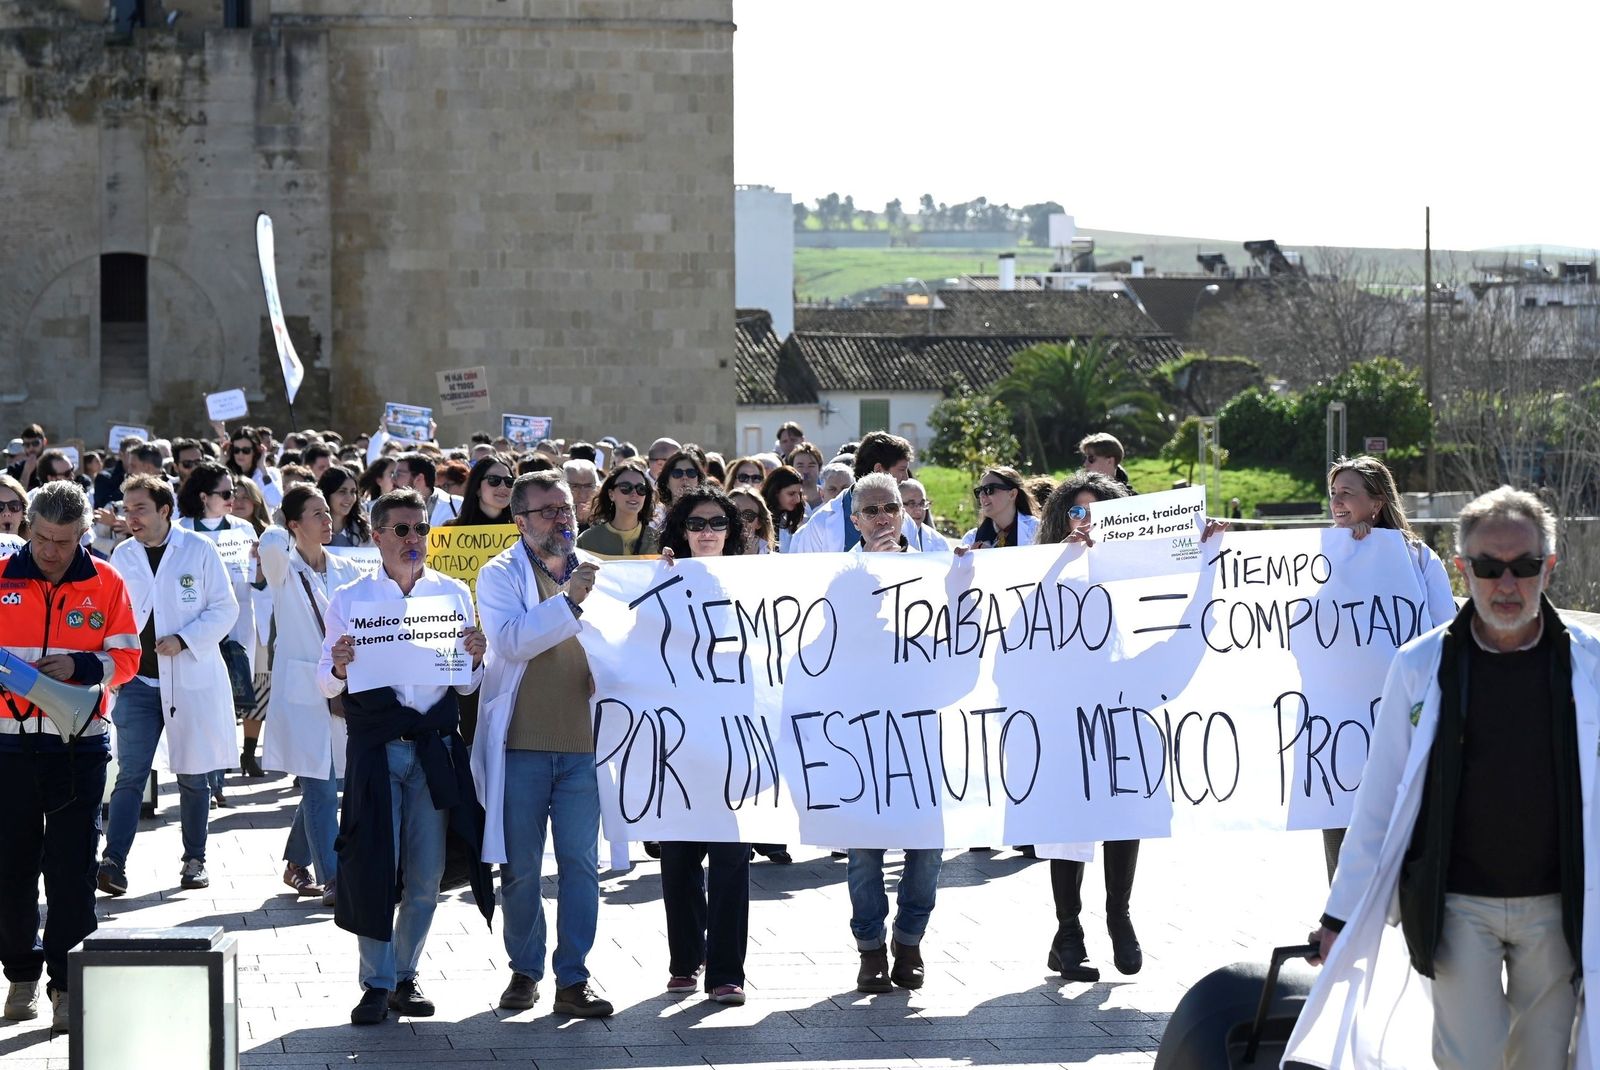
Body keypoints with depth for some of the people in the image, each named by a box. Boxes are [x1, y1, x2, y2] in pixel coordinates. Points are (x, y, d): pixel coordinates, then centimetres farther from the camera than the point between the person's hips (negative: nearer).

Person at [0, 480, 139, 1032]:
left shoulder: (105, 583, 2)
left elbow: (125, 657, 2)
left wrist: (79, 666, -15)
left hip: (78, 744, -1)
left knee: (71, 867, -1)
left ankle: (67, 984, 4)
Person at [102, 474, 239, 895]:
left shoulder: (199, 550, -4)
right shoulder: (122, 556, 7)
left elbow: (225, 609, -4)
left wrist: (183, 640, -15)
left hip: (192, 681, -2)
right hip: (139, 681, 2)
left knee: (192, 777, 7)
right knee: (131, 774, -7)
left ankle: (195, 859, 20)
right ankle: (113, 861, -13)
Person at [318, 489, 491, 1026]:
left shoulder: (453, 594, 10)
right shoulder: (349, 599, 5)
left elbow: (467, 685, 13)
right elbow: (327, 683, 4)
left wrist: (475, 659, -9)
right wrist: (339, 668, -18)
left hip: (435, 747, 2)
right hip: (374, 746, -2)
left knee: (426, 873, 3)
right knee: (373, 865, -6)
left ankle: (404, 975, 16)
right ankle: (377, 983, 3)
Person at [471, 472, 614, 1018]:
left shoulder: (594, 573, 13)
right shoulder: (500, 575, 1)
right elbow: (511, 640, -15)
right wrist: (567, 602, -22)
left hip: (581, 744, 2)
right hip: (520, 745, -2)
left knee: (581, 863, -1)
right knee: (520, 866, 5)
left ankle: (573, 978, 3)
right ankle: (524, 970, 18)